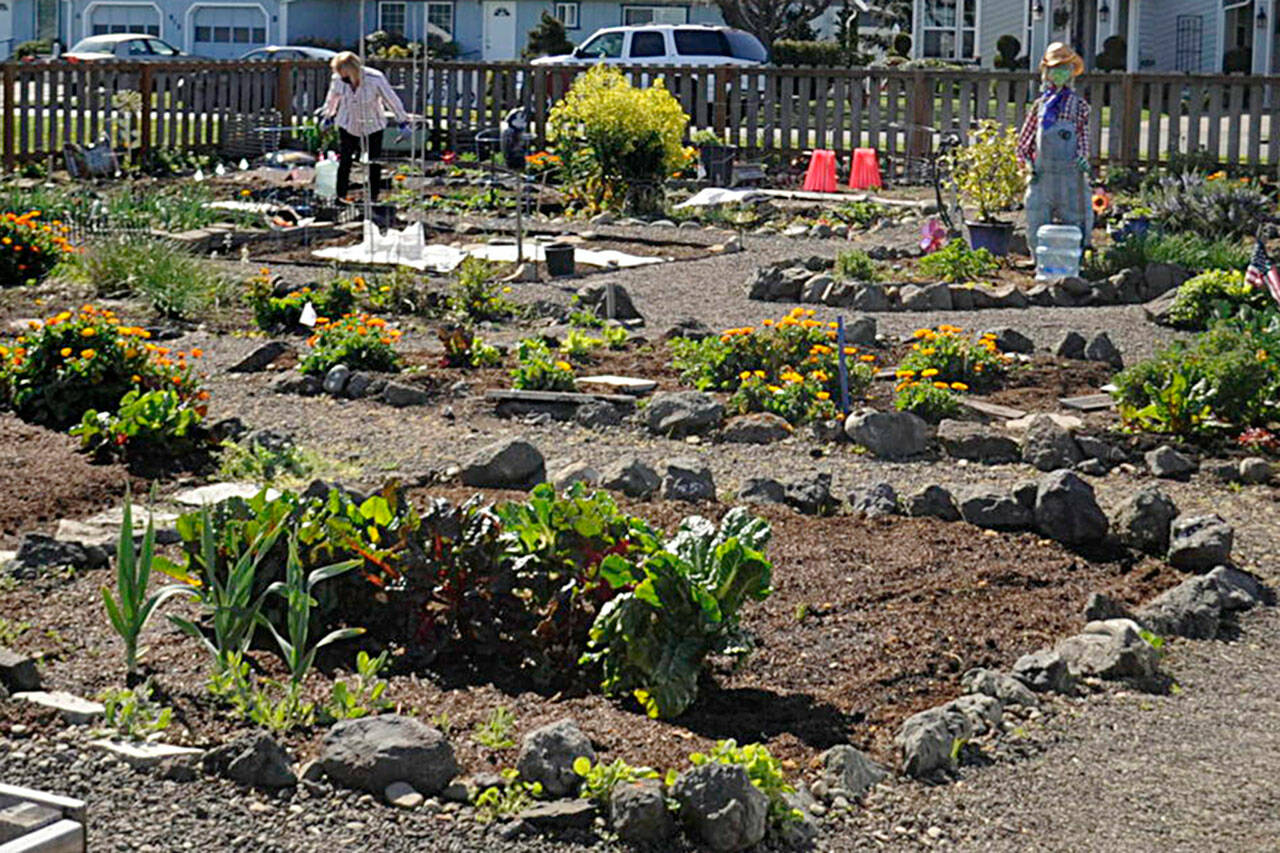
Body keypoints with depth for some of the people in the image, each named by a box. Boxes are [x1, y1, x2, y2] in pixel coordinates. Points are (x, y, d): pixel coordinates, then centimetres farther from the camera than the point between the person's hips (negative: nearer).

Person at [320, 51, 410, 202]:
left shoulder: (375, 79, -26)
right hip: (348, 125, 1)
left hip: (373, 126, -1)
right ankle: (340, 197, 5)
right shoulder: (337, 80, -18)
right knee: (344, 161, -3)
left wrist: (402, 121, -2)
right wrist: (328, 117, 19)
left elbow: (391, 99, -11)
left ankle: (373, 198, 16)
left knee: (374, 164, 3)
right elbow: (332, 100, 4)